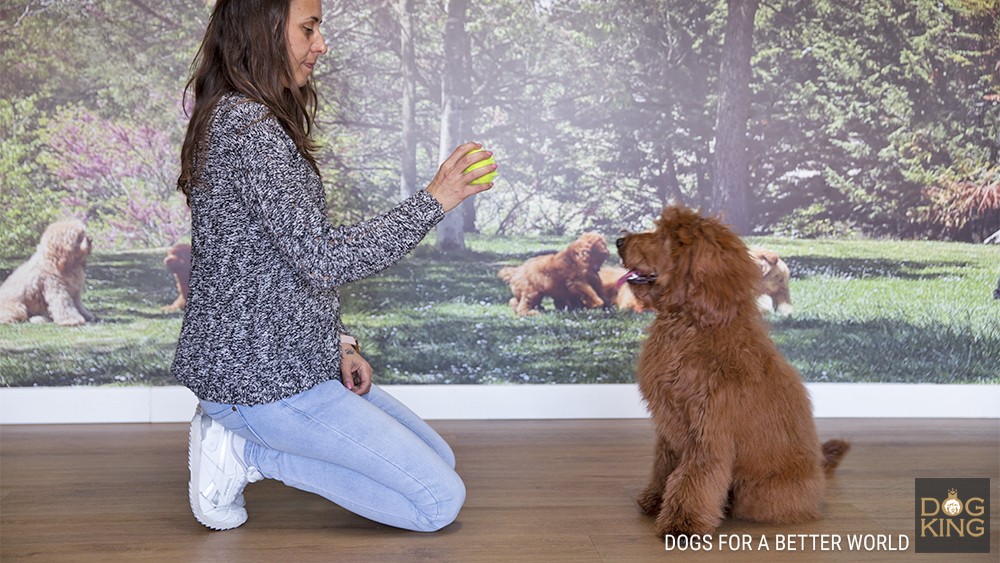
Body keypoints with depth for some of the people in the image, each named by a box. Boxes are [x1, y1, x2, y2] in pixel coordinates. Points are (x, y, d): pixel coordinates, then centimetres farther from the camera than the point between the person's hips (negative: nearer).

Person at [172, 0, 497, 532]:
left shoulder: (244, 119, 13)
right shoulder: (247, 126, -20)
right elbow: (321, 258, -25)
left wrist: (335, 341, 7)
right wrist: (434, 200, -18)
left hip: (286, 356, 10)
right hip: (261, 375, -10)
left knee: (439, 461, 15)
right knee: (441, 499, -7)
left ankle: (237, 434, 10)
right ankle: (245, 451, -3)